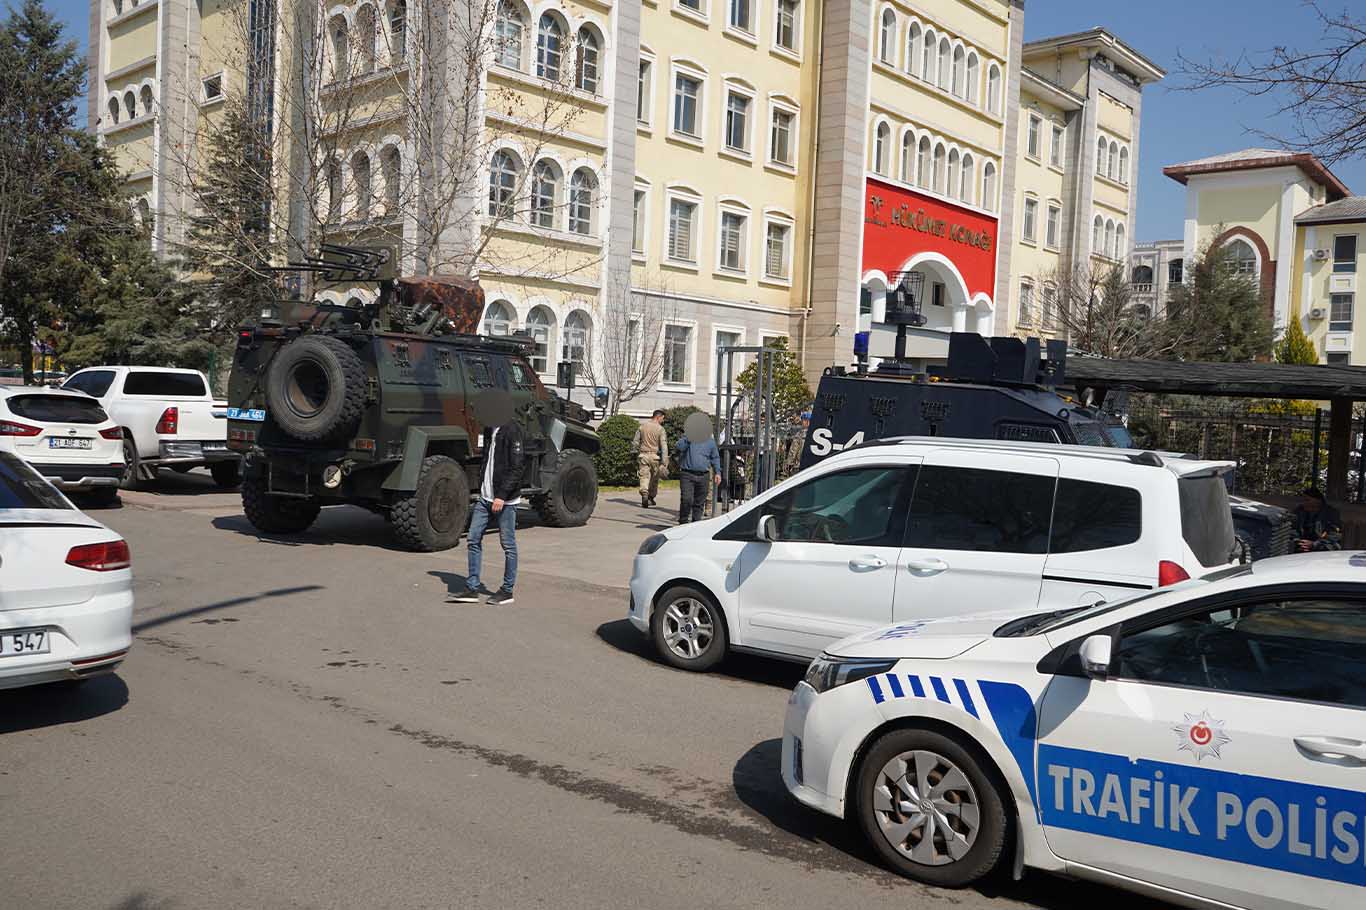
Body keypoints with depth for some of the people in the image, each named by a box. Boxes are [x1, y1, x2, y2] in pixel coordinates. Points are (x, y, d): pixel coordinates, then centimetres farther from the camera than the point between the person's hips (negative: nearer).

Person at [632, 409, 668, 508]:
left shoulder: (642, 426, 5)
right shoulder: (660, 429, -6)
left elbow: (635, 442, 6)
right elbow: (664, 446, -11)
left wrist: (634, 454, 16)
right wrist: (664, 462, -12)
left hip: (643, 455, 2)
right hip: (655, 456, -2)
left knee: (644, 477, -1)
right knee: (654, 478, 14)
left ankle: (644, 496, -20)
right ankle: (651, 497, 23)